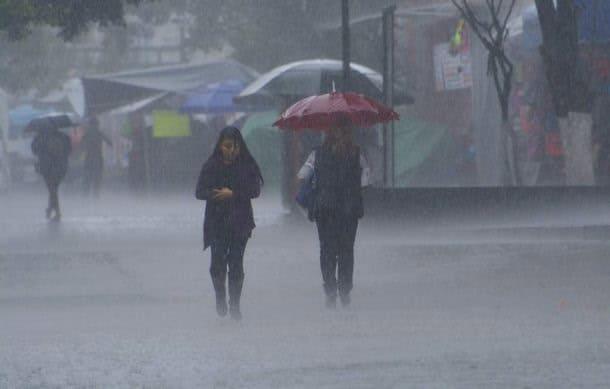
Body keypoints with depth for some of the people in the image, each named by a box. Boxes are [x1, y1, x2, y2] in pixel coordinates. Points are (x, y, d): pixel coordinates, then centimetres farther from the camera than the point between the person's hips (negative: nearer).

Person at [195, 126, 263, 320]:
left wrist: (233, 193, -15)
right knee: (218, 261, -4)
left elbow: (255, 190, -4)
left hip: (240, 222, 0)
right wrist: (216, 194, -19)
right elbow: (200, 192, 0)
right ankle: (220, 296, 22)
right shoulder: (211, 166, 2)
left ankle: (234, 304, 3)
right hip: (217, 222, 0)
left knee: (236, 262, -4)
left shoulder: (248, 166, 2)